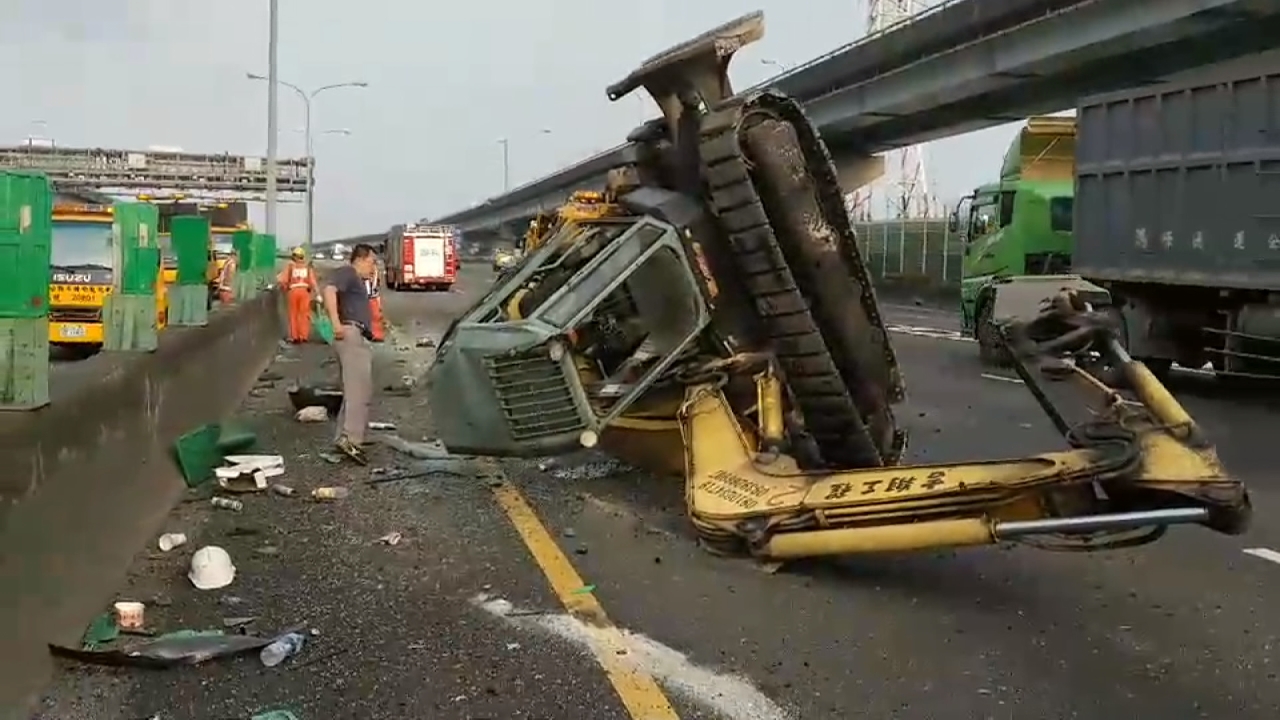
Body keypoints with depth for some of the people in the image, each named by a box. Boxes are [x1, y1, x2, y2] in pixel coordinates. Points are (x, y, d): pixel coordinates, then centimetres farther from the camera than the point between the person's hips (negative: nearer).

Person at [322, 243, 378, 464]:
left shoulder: (358, 281, 29)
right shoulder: (346, 272, -1)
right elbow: (329, 290, -19)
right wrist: (336, 323, -27)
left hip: (360, 339, 11)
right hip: (351, 334, -11)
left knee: (354, 391, 12)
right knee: (360, 390, -18)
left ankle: (343, 438, 15)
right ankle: (351, 439, -25)